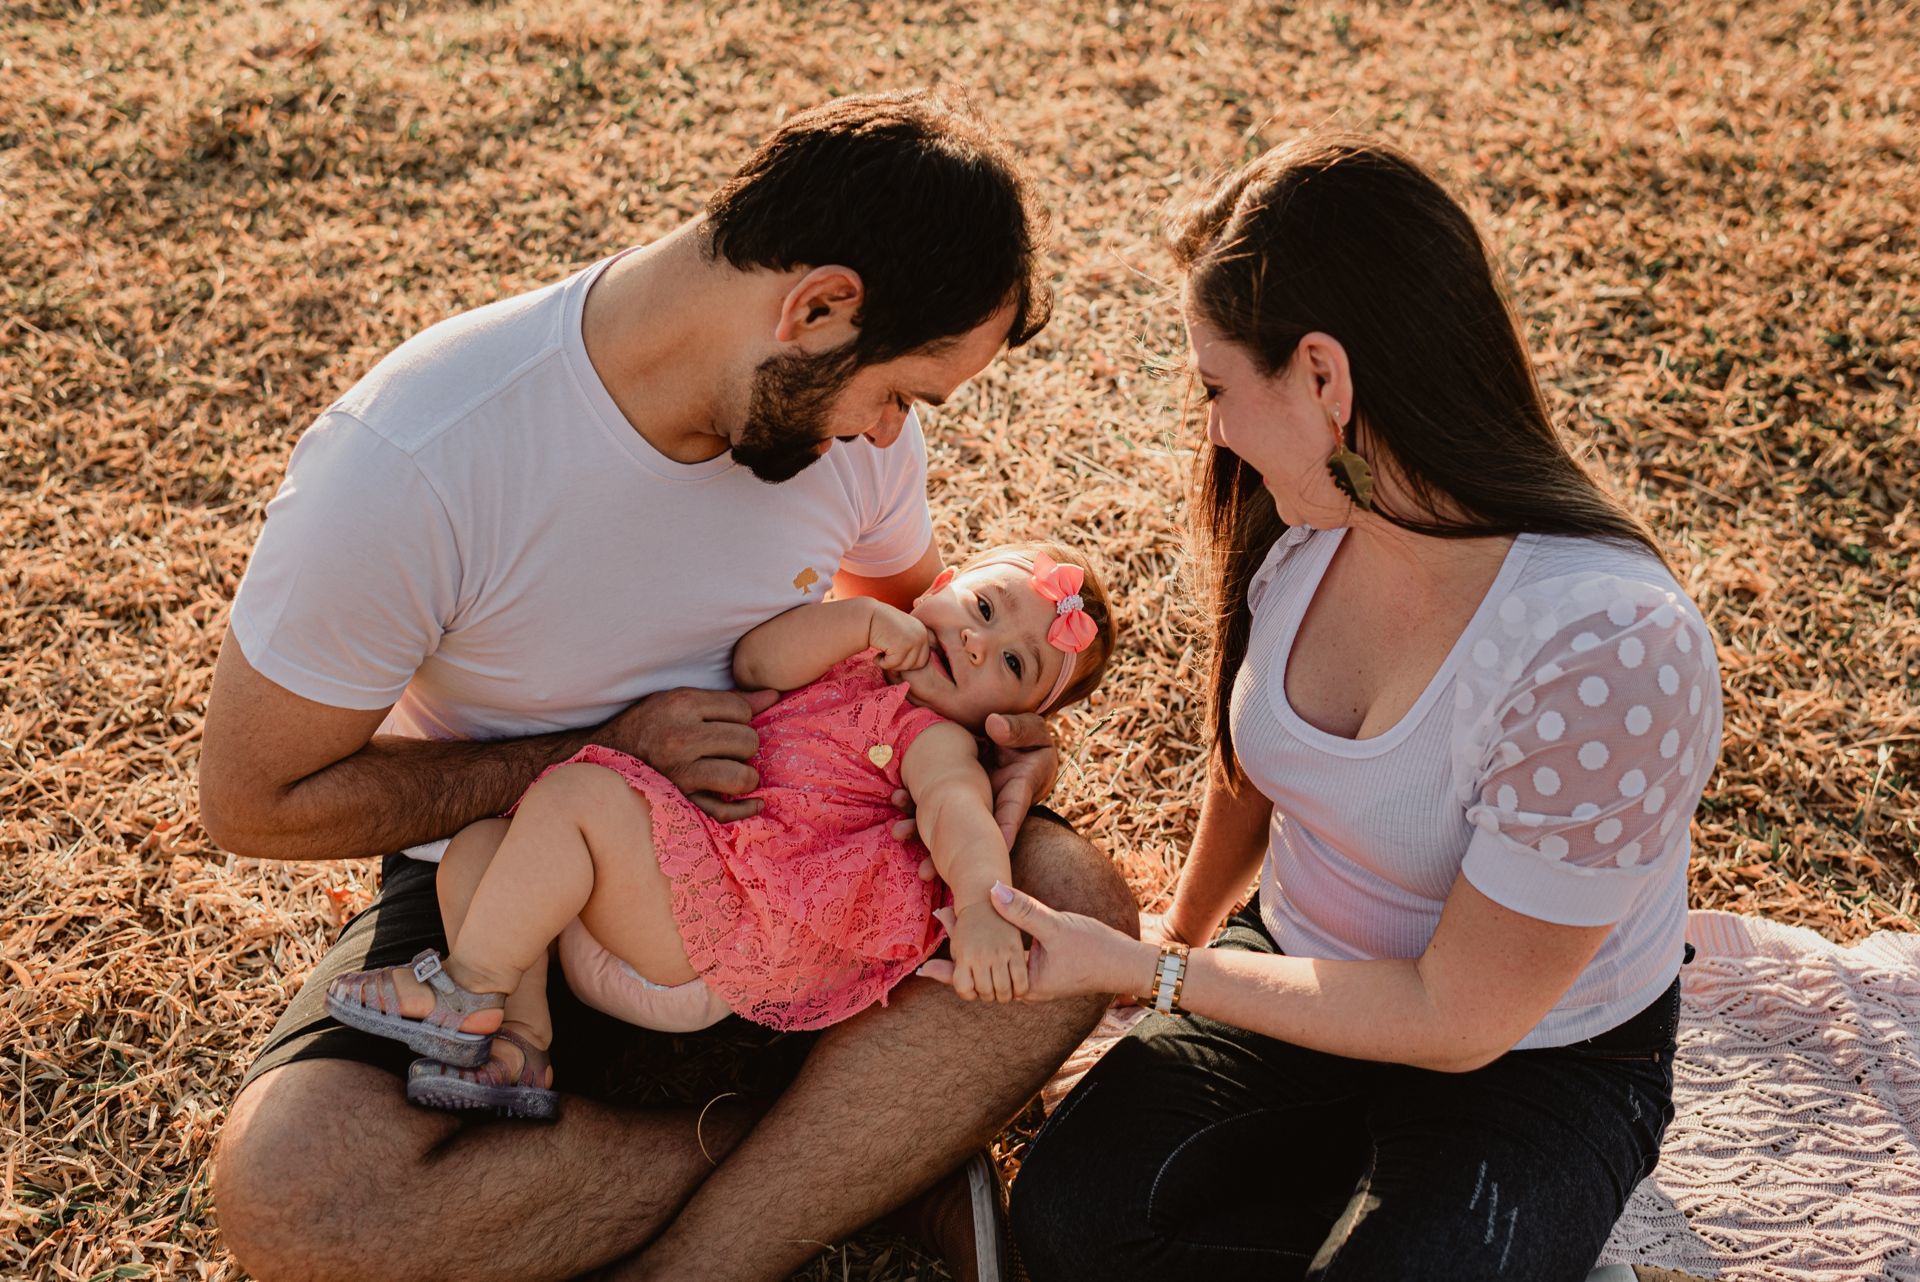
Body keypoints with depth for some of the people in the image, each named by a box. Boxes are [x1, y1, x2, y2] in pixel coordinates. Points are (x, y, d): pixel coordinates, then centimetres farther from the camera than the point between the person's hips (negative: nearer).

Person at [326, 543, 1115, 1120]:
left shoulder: (933, 735, -1)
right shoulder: (842, 655, 23)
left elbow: (960, 808, -22)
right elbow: (752, 664, 7)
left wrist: (982, 906, -41)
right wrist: (859, 619, -5)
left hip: (734, 932, -8)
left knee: (577, 793, -24)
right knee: (475, 850, 2)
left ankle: (469, 991, -13)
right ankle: (518, 1046, -7)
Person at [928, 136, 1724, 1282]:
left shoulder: (1610, 650, -32)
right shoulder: (1304, 526, -12)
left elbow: (1457, 1021, -24)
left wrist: (1141, 972, -21)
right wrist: (1182, 940, 21)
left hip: (1537, 1066, -4)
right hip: (1310, 979, 5)